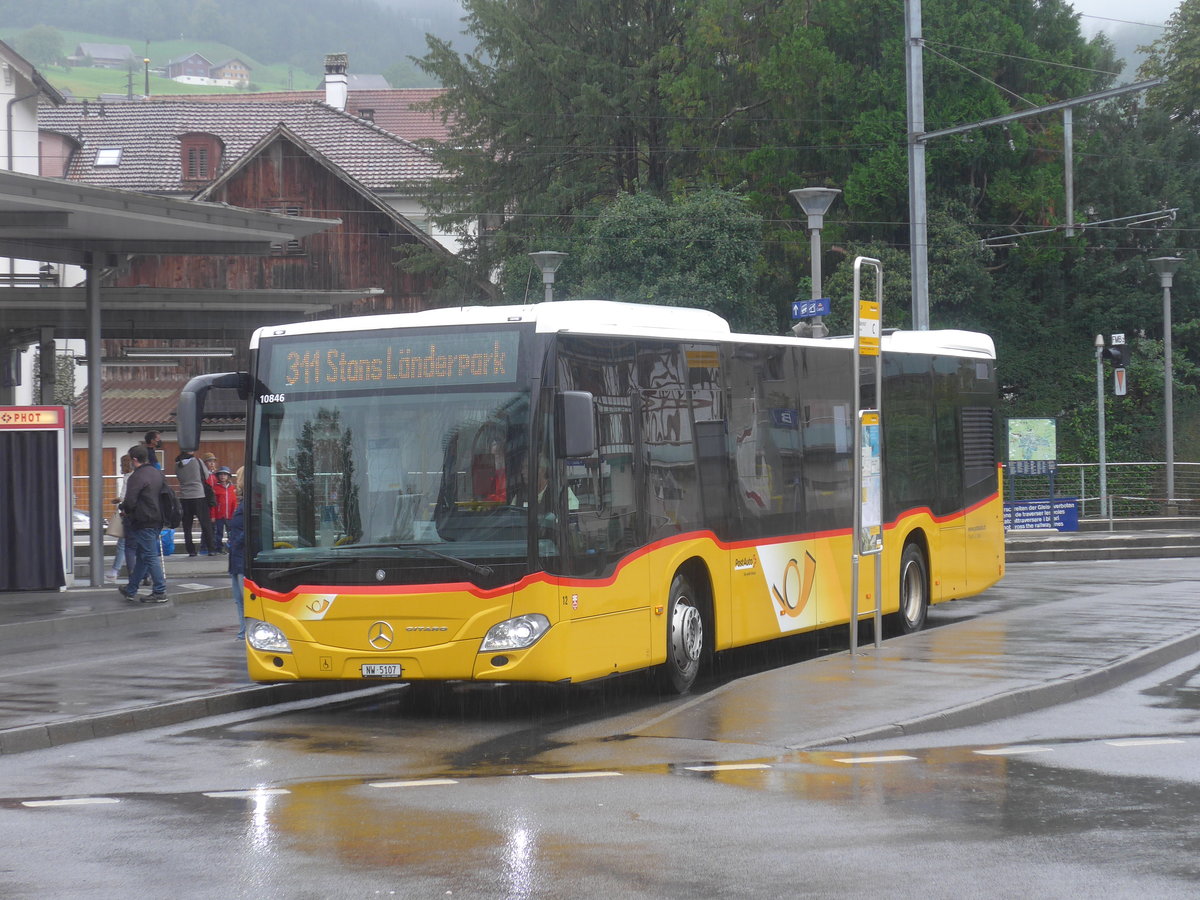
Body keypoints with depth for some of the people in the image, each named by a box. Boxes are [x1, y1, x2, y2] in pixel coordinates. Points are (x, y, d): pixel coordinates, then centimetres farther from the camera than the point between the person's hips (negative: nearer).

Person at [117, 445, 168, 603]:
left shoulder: (137, 477, -17)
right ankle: (131, 590, 26)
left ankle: (160, 592, -4)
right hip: (157, 520, 9)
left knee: (150, 557, -4)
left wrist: (123, 507, 4)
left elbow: (130, 502, -21)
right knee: (142, 556, 16)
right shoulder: (157, 473, 11)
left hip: (143, 522, -9)